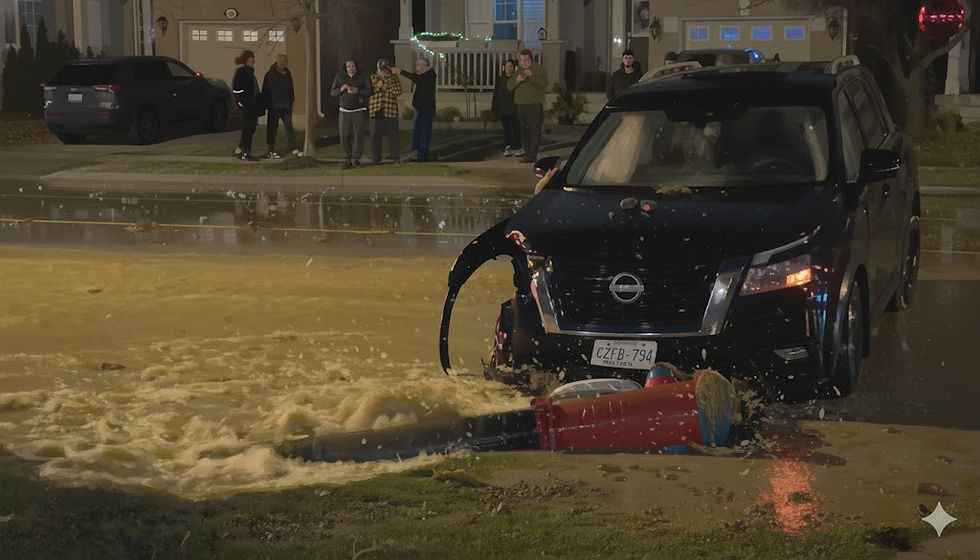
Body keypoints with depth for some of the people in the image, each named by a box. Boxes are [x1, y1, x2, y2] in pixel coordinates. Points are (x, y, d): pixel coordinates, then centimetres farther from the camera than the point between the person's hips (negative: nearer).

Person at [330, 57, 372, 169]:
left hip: (359, 111, -2)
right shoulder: (339, 76, 4)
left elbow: (369, 91, -5)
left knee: (359, 135, -5)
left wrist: (357, 91, -20)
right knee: (344, 136, -2)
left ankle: (356, 159, 5)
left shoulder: (362, 77, -1)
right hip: (344, 111, 2)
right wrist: (340, 89, -15)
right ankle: (347, 159, 5)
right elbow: (332, 92, 5)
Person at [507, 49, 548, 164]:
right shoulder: (519, 71, 20)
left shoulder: (539, 69, 1)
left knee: (534, 130, -9)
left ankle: (532, 155, -11)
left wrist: (531, 76, -24)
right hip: (521, 105, 7)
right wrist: (517, 80, -9)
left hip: (534, 104, -7)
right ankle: (527, 152, 14)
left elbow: (543, 84, -13)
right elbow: (509, 86, 12)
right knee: (524, 130, 7)